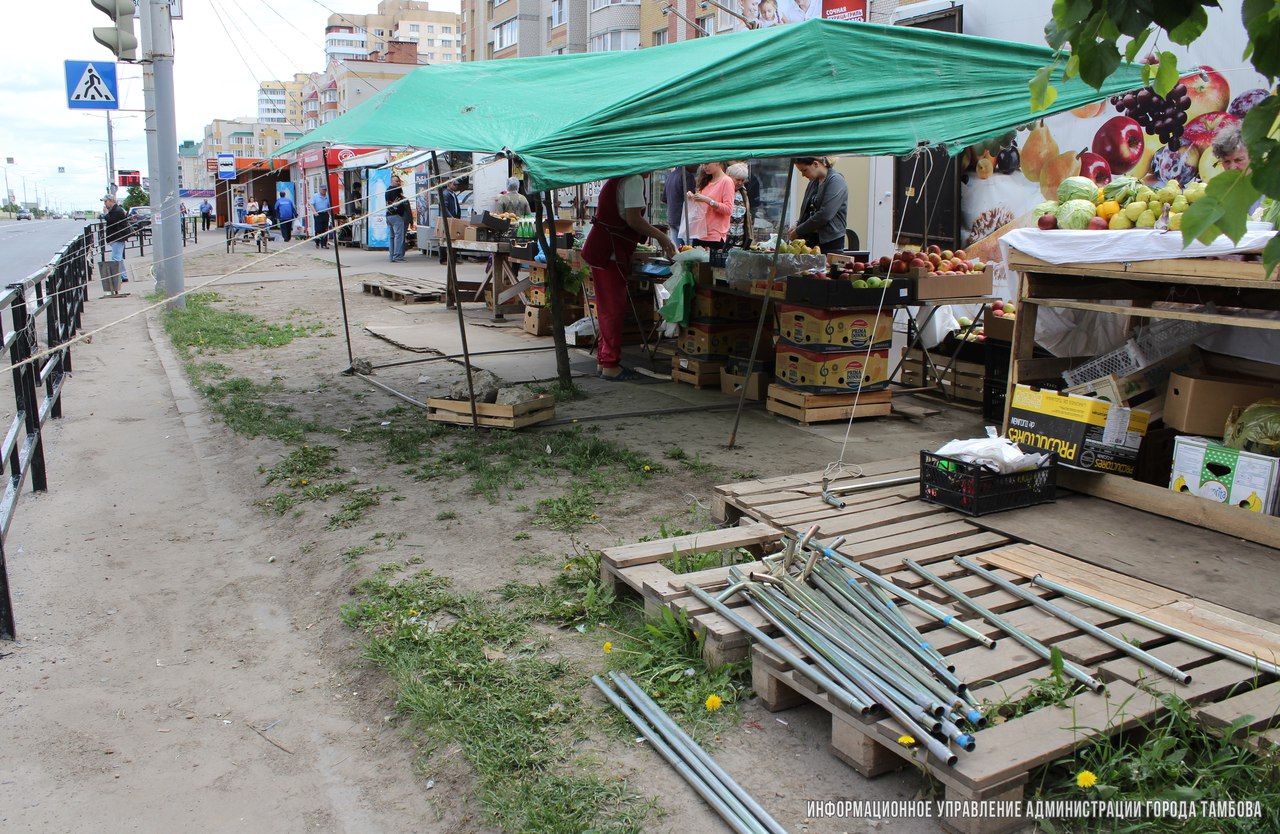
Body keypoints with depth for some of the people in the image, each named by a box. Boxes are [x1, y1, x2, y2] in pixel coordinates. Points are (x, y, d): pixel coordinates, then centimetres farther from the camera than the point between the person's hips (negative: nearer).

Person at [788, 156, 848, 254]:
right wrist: (797, 225, 3)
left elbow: (824, 215, -19)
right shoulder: (813, 182, 15)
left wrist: (798, 231, -13)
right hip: (810, 240, 7)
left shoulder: (836, 180, -10)